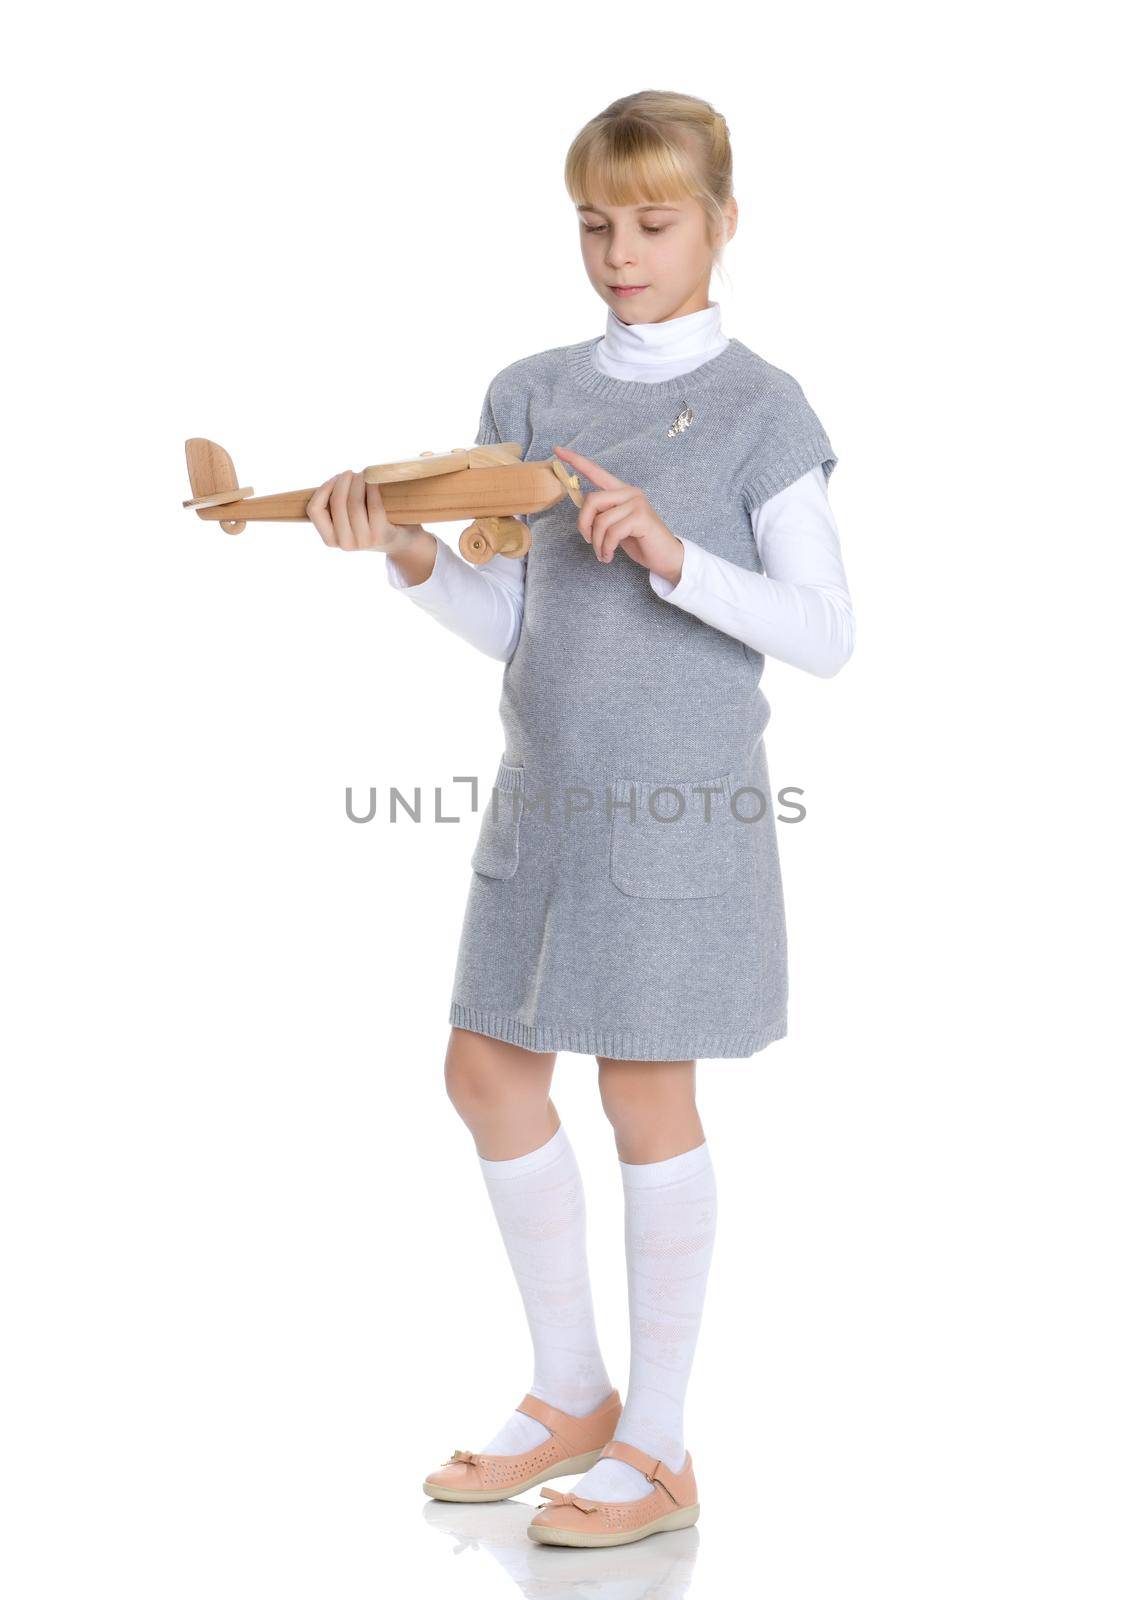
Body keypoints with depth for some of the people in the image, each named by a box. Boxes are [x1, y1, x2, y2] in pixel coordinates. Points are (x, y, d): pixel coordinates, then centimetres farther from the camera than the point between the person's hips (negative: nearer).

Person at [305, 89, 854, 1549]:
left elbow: (825, 636, -9)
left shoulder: (758, 409, -5)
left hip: (682, 799, -6)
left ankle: (658, 1451, 15)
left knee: (643, 1092, -1)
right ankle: (572, 1397, 28)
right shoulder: (529, 395, 9)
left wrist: (673, 554, -21)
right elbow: (507, 623, 8)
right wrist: (410, 557, -9)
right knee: (488, 1071, 9)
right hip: (545, 788, 6)